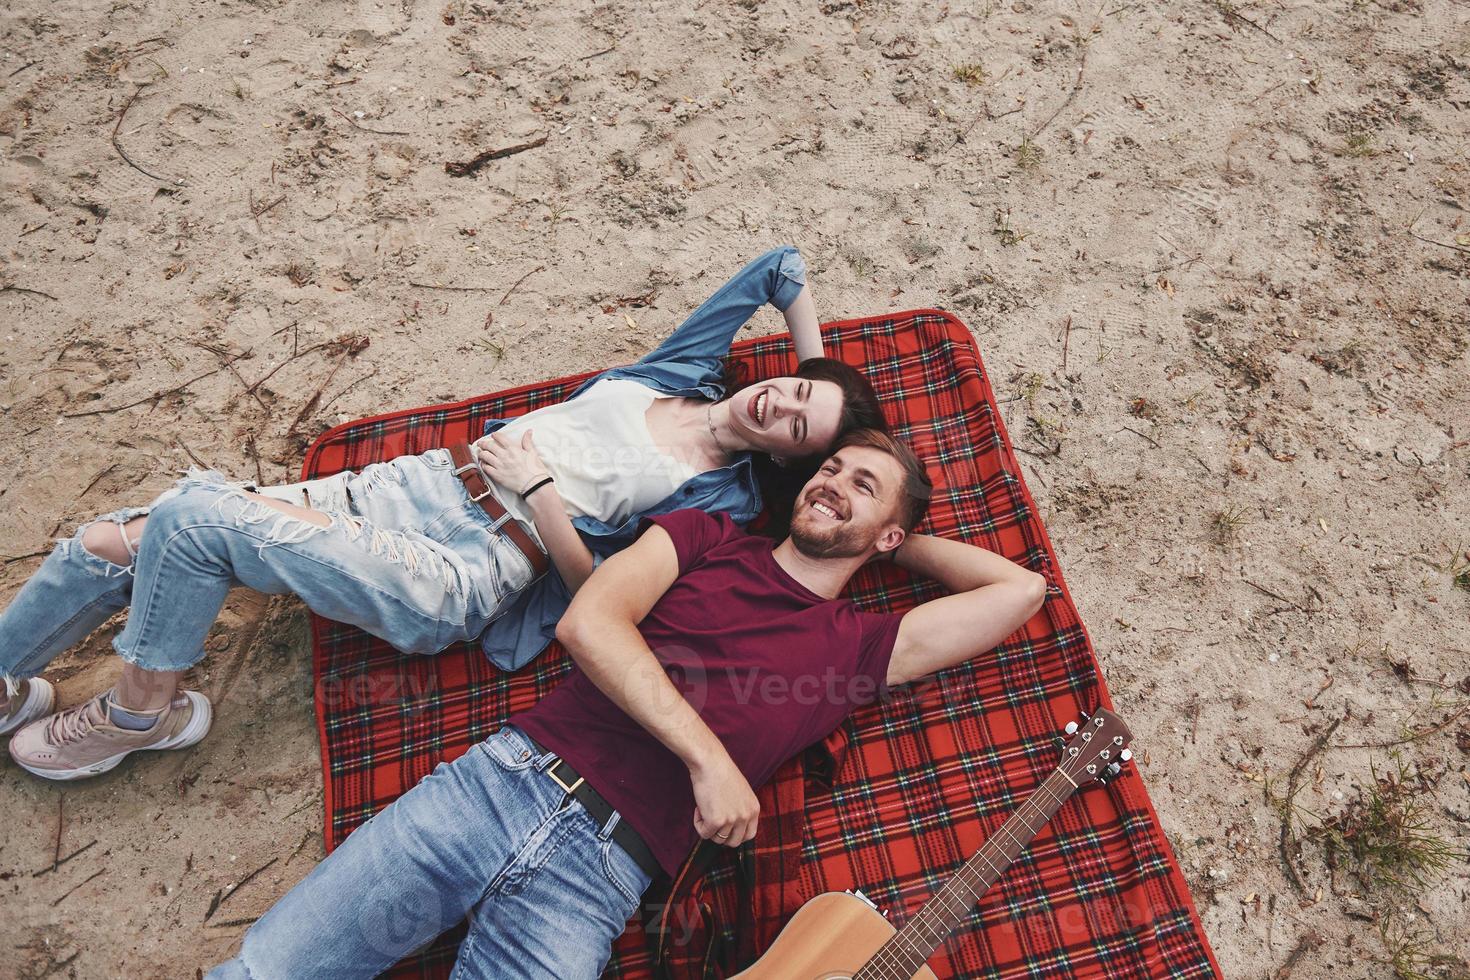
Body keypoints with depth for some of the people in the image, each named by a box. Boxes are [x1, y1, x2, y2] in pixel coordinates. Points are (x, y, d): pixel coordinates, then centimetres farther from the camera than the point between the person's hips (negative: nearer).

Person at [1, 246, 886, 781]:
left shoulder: (724, 498, -3)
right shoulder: (684, 369, 10)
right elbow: (783, 267, 20)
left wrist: (537, 489, -11)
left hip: (455, 580, -6)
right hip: (410, 486, 6)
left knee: (192, 516, -19)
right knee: (115, 541, 2)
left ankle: (140, 713, 8)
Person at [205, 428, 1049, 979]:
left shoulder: (860, 645, 9)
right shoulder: (705, 535, 11)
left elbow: (1022, 589, 6)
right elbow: (588, 621, -5)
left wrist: (906, 542, 16)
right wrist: (705, 753, -11)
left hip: (598, 874, -1)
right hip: (508, 775, 1)